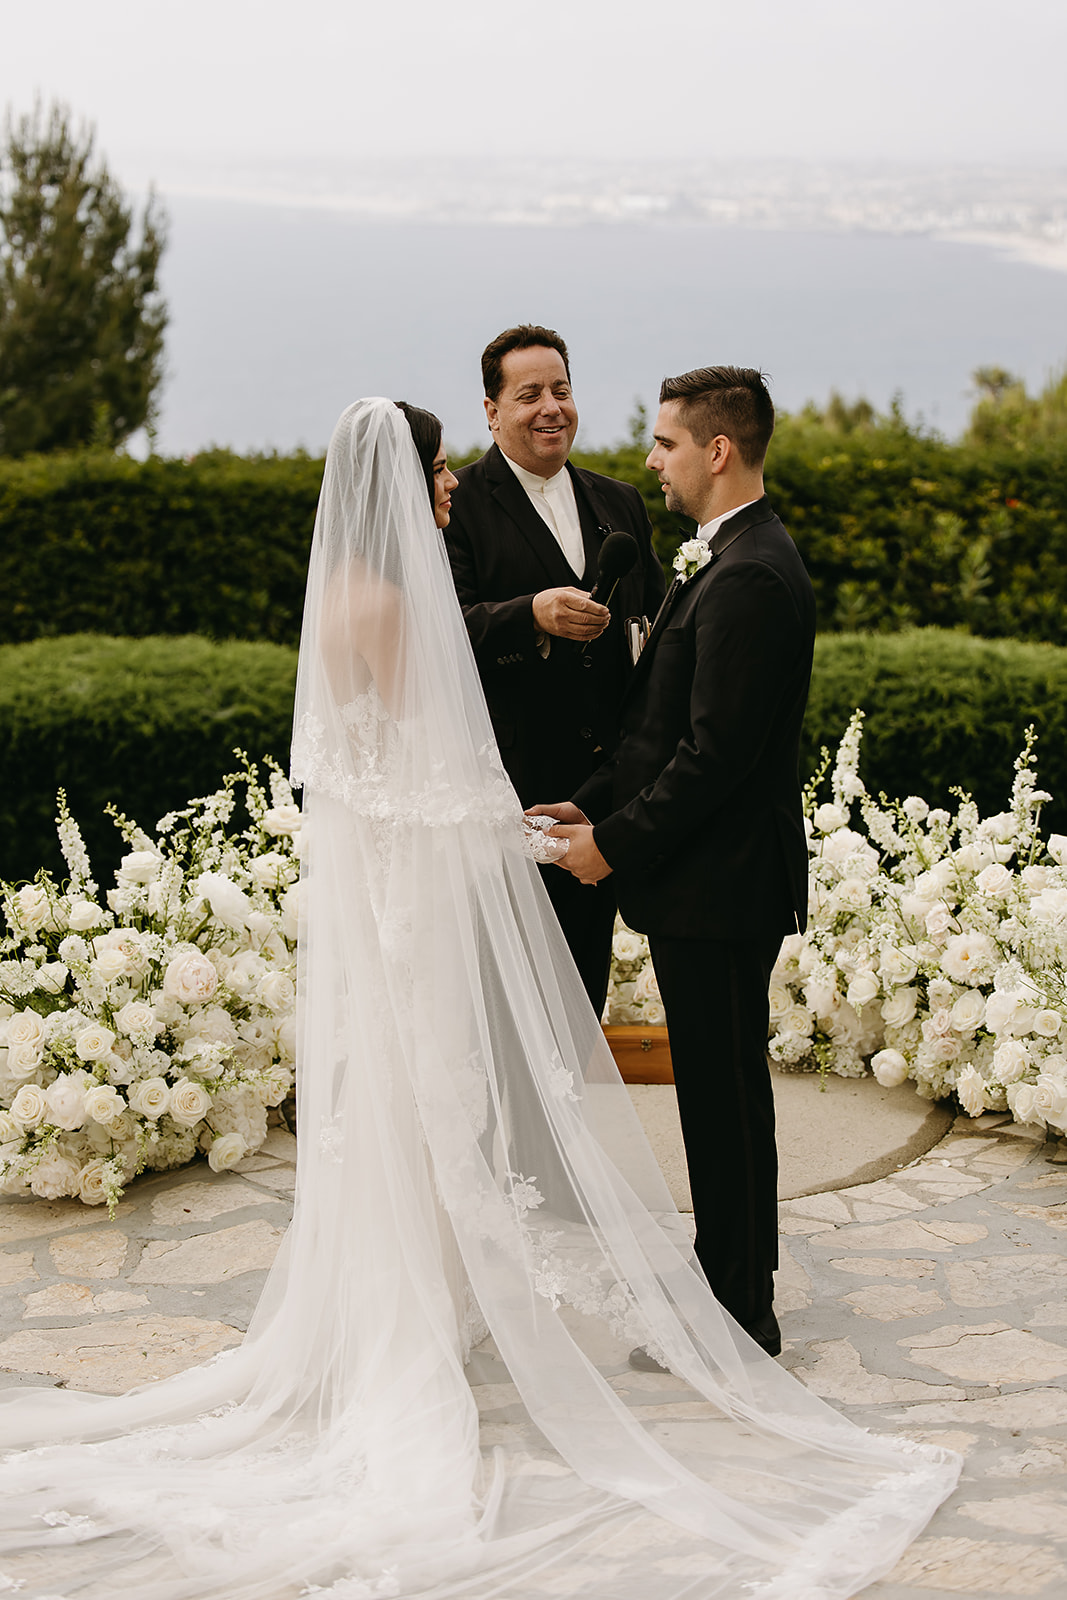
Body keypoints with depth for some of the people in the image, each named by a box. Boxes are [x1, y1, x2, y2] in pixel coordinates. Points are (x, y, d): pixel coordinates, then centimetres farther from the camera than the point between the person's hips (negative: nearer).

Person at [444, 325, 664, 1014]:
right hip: (512, 784, -5)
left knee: (587, 972, 15)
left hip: (608, 775, 5)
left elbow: (656, 617, 16)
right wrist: (533, 615, -33)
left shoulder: (621, 504, 15)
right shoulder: (459, 504, -4)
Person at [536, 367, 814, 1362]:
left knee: (724, 1094, 0)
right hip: (703, 878, 10)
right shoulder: (730, 560, 14)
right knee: (719, 1091, 17)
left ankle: (740, 1317, 12)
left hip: (718, 887, -10)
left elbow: (718, 753, -23)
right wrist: (596, 804, 9)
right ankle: (735, 1288, 28)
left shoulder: (749, 578, -20)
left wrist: (617, 842, -14)